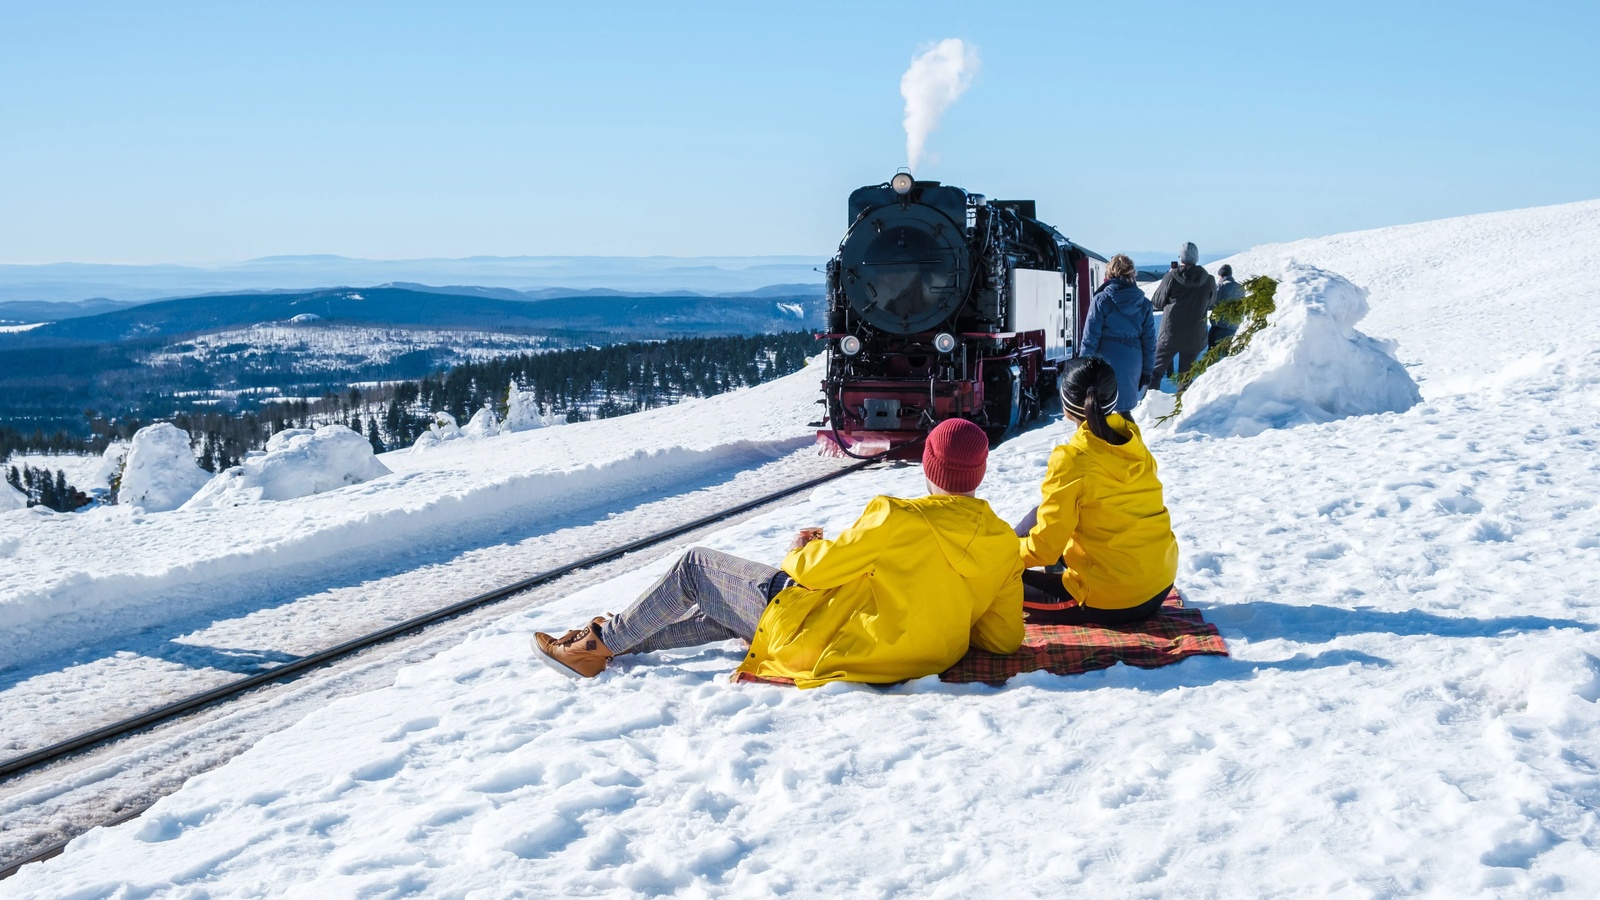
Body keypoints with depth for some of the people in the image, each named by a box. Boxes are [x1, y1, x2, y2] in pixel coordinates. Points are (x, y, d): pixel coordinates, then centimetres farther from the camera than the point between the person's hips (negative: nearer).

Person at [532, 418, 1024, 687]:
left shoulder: (900, 520, -23)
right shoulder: (1005, 545, -8)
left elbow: (816, 569, -14)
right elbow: (1005, 638, -2)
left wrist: (800, 552, 9)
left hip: (818, 640, -7)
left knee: (697, 566, 12)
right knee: (720, 612, 28)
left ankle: (601, 644, 26)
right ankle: (616, 639, 41)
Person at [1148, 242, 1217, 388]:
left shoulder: (1171, 278, -12)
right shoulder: (1209, 281, -4)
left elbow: (1157, 303, 0)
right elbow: (1212, 304, 12)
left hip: (1170, 334, -2)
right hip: (1195, 338, 2)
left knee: (1155, 371, 9)